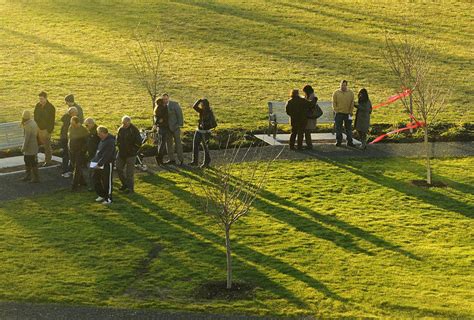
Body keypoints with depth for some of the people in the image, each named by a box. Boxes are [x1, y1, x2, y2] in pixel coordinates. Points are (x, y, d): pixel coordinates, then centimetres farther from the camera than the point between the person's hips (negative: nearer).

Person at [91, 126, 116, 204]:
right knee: (96, 180, 14)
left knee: (107, 182, -1)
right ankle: (101, 195, 30)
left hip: (107, 164, -10)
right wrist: (94, 161, 10)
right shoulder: (102, 140, 10)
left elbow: (106, 155, -25)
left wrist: (99, 164, -27)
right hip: (99, 164, 10)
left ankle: (108, 198, 11)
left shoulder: (110, 142, -20)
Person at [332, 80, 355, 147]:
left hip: (347, 114, 1)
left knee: (349, 128, 6)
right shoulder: (336, 93, 0)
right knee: (338, 128, 3)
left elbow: (352, 104, 4)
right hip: (339, 113, -1)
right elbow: (334, 103, 2)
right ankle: (338, 141, 12)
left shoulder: (350, 93, 2)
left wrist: (350, 112, -3)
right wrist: (336, 111, -6)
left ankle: (349, 142, 12)